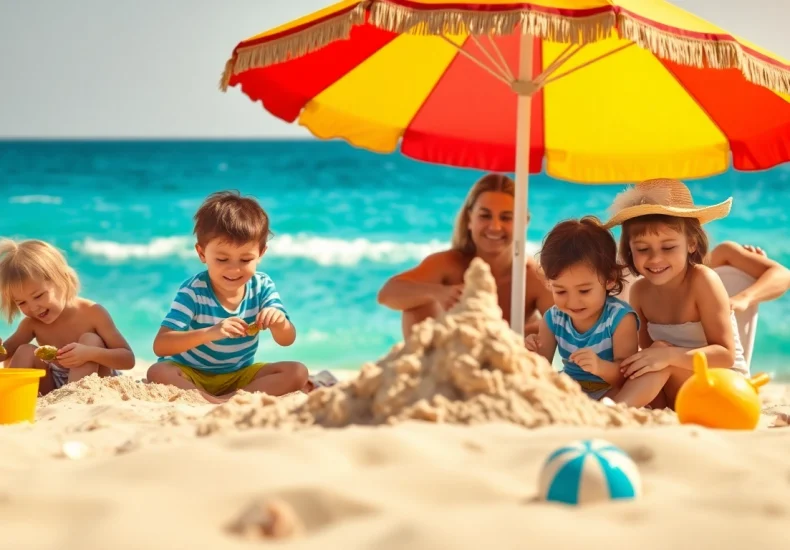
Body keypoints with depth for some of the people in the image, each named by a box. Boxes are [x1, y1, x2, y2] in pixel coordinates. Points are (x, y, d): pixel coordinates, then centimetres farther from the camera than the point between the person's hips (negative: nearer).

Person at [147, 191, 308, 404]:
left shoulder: (262, 286, -9)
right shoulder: (193, 291, -21)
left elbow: (286, 340, -8)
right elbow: (160, 346, -30)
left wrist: (279, 322, -33)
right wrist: (208, 333, -47)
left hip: (240, 375, 4)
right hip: (191, 375, -4)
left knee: (297, 372, -18)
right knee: (158, 372, -32)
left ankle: (228, 400, -28)